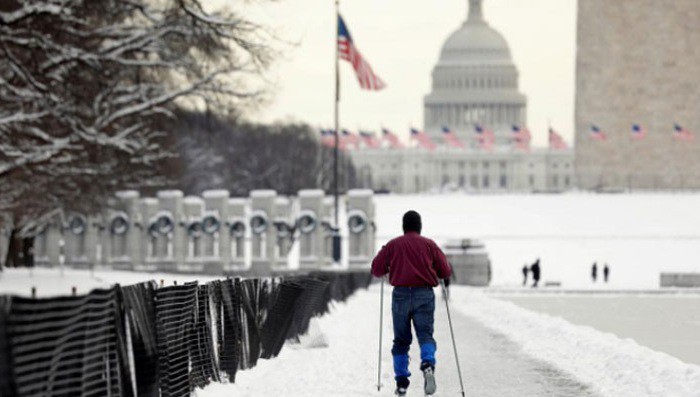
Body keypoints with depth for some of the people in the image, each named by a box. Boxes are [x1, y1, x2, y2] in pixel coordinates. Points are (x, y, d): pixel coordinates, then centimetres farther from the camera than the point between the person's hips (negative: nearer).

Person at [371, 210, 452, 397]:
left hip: (401, 294, 1)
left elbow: (376, 270, 4)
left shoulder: (392, 245, 7)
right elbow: (445, 272, 4)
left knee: (401, 340, 10)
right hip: (424, 295, -1)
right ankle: (428, 364, -32)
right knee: (425, 334, -1)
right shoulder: (429, 245, 7)